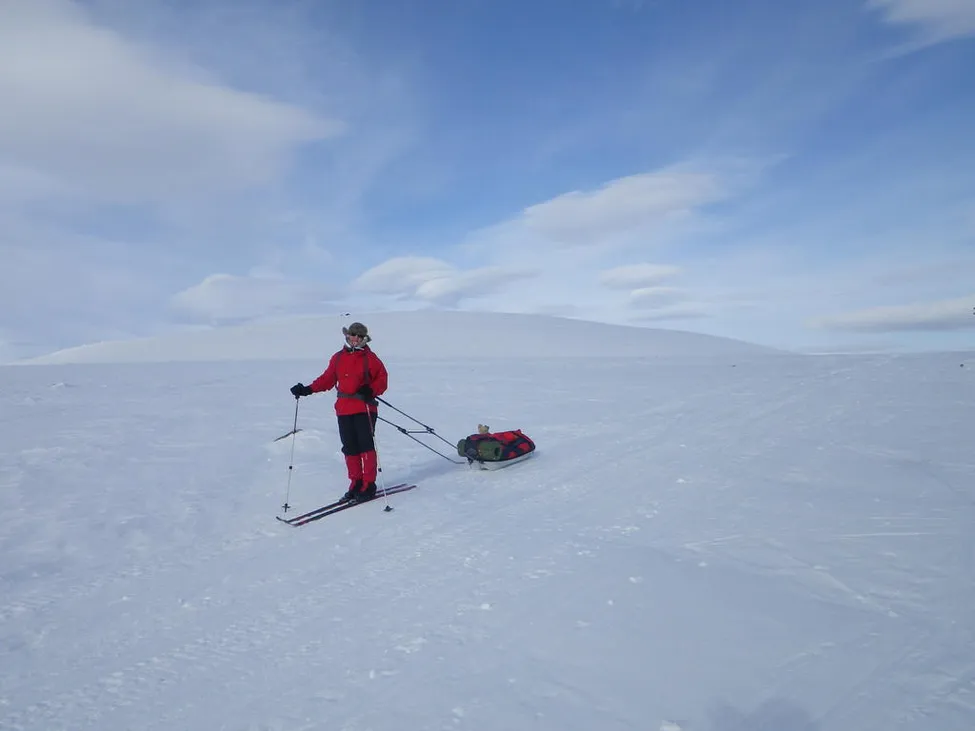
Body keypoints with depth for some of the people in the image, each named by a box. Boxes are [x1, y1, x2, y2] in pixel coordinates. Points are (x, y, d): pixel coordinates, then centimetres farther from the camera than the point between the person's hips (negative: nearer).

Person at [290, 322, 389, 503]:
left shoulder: (370, 358, 0)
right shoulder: (338, 358, 12)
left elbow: (382, 379, 0)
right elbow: (327, 379, 15)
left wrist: (371, 390, -17)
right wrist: (307, 390, 7)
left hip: (365, 408, -4)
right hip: (344, 409, 4)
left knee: (366, 446, -3)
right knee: (350, 447, 8)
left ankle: (369, 485, 5)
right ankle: (356, 482, 19)